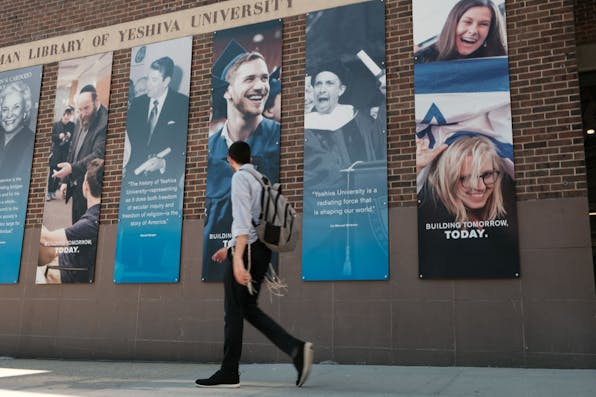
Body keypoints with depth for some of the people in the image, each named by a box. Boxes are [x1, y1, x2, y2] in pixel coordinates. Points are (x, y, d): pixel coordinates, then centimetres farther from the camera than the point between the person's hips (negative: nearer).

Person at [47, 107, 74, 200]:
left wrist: (70, 136, -15)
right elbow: (52, 137, 0)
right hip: (56, 151, -1)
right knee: (52, 171, -3)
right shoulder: (56, 124, 3)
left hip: (66, 152, 1)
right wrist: (58, 136, -17)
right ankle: (49, 192, -1)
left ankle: (53, 191, 15)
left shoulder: (72, 125, 6)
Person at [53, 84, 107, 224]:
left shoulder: (105, 122, -17)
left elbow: (98, 155, -25)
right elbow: (72, 151, 16)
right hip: (75, 185, 8)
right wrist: (65, 180, 14)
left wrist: (72, 168, -33)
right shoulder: (80, 122, 11)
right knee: (76, 224, 16)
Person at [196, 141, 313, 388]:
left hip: (247, 249, -8)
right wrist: (230, 249, 32)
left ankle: (229, 373, 8)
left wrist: (238, 258, -26)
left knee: (234, 311, 0)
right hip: (262, 249, 8)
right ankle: (296, 349, -1)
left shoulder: (240, 177, -6)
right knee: (249, 309, 12)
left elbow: (243, 219, -19)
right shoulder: (261, 179, 19)